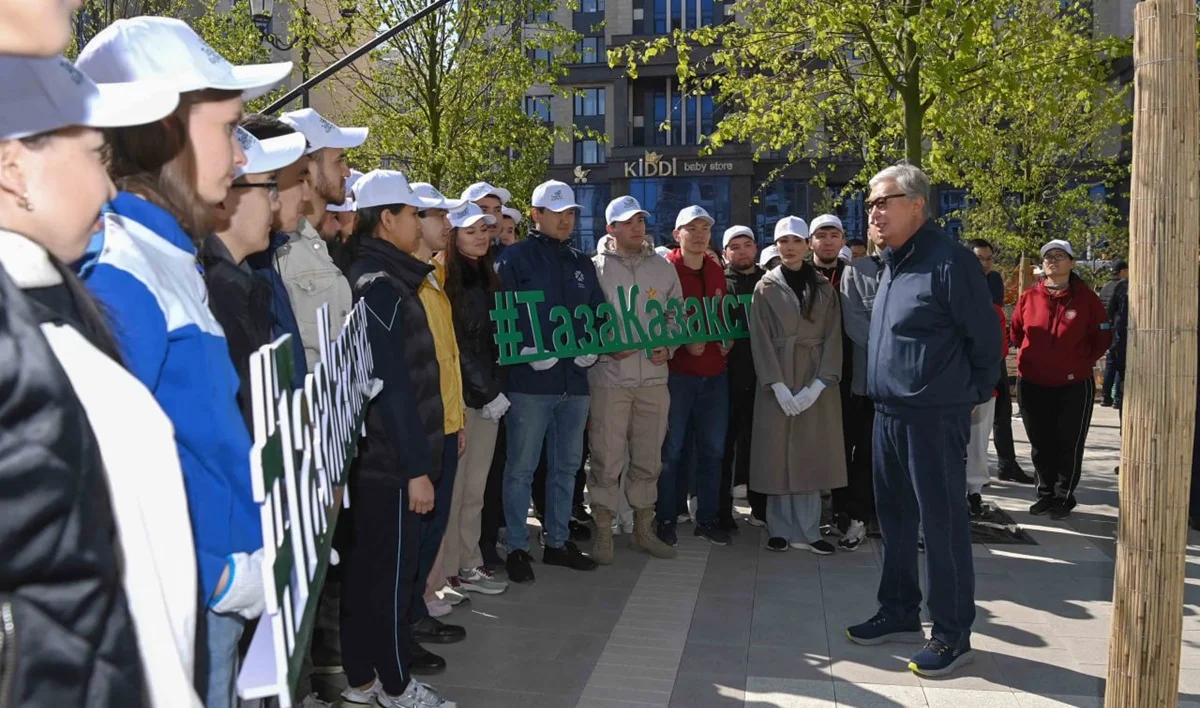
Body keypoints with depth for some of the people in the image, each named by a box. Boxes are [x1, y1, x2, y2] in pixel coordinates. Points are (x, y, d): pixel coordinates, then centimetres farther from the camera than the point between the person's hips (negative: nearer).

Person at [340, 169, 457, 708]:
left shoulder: (376, 278, 13)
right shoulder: (382, 285, -16)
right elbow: (393, 386, -21)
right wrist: (416, 467, -19)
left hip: (373, 455, 9)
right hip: (391, 459, -9)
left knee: (366, 567, 16)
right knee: (392, 570, 4)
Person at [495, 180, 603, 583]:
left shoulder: (582, 264, 17)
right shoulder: (515, 258, -3)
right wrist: (527, 351, -22)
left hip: (575, 379, 7)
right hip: (531, 380, -6)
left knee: (567, 465, 14)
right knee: (521, 468, 1)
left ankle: (558, 541, 28)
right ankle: (516, 548, 13)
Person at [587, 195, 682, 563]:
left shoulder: (663, 268, 9)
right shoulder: (595, 268, -2)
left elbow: (677, 315, 15)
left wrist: (667, 346, -1)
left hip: (653, 377, 4)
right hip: (609, 377, -4)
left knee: (648, 457, 13)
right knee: (607, 458, -1)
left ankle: (644, 528, 28)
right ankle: (603, 533, 13)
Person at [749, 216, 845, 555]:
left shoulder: (824, 288, 8)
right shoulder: (766, 287, 4)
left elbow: (833, 337, 1)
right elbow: (761, 339, -3)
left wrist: (818, 385, -11)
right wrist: (778, 386, -14)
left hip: (817, 379, 1)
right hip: (777, 380, -1)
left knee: (811, 453, 3)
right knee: (779, 453, 1)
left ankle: (807, 531, 10)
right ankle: (781, 528, 10)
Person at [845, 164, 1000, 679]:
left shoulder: (948, 262, -15)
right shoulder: (893, 264, 13)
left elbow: (986, 338, -10)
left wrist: (970, 395, 0)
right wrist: (884, 394, 17)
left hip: (934, 419, -9)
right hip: (888, 414, 9)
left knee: (942, 524, 2)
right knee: (894, 519, 17)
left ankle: (953, 635, 16)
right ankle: (900, 614, 32)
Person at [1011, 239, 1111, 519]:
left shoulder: (1086, 297, -4)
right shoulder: (1028, 297, 1)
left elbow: (1103, 337, 2)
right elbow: (1016, 333, 14)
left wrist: (1083, 362, -2)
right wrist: (1032, 357, 8)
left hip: (1074, 385, -2)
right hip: (1032, 385, 3)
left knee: (1069, 444, 6)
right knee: (1040, 444, 12)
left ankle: (1063, 497, 19)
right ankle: (1046, 494, 26)